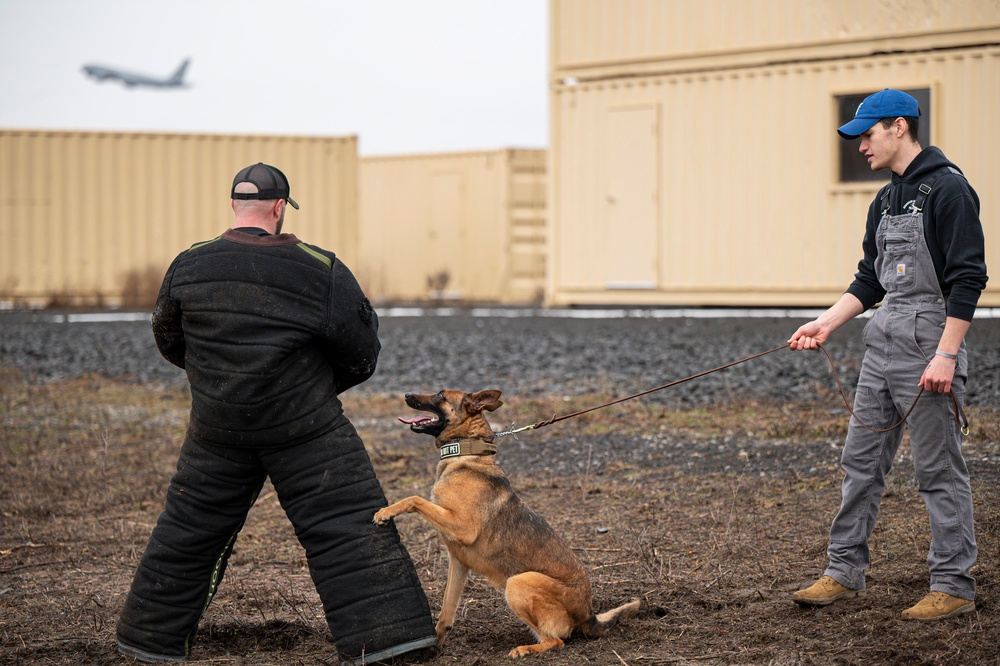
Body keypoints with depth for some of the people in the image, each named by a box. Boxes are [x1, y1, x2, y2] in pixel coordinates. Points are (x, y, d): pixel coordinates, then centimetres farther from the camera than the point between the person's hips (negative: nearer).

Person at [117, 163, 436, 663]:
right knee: (346, 527, 2)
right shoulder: (319, 270, -11)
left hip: (218, 429, 3)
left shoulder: (189, 266, -3)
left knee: (189, 529, 16)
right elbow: (362, 354, -2)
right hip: (306, 430, -3)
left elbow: (168, 339, 12)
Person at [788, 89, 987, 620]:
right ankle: (844, 573, 17)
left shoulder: (948, 189, -11)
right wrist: (826, 323, 9)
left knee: (939, 468, -3)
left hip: (929, 343, -9)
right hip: (882, 343, 9)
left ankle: (954, 587, 4)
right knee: (860, 461, 10)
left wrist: (946, 355, -22)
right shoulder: (885, 201, 17)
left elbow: (968, 278, -17)